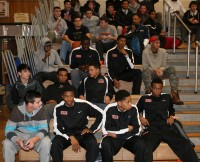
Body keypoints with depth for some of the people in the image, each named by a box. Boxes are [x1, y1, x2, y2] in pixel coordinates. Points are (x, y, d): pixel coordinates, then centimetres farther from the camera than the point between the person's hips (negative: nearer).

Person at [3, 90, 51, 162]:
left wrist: (35, 139, -39)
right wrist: (17, 140, -40)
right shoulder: (17, 111, -19)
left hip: (35, 135, 0)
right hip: (19, 135, 0)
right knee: (6, 144, -29)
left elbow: (44, 129, -18)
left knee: (46, 142, -31)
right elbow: (8, 130, -19)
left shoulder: (40, 110, -17)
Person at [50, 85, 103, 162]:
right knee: (55, 145, -31)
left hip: (82, 133, -1)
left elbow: (101, 114, -2)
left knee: (93, 145, -32)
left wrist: (92, 129, -5)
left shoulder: (83, 104, -10)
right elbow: (57, 128, -8)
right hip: (66, 134, 1)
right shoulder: (58, 108, -6)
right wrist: (71, 137, -23)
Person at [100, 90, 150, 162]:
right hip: (113, 138, -1)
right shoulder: (109, 109, -15)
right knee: (105, 145, -33)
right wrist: (126, 128, -15)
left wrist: (117, 135, -20)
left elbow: (136, 129, -12)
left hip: (129, 137, 2)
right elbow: (106, 129, -19)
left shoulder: (133, 109, -11)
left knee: (141, 145, -28)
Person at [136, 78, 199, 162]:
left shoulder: (167, 97, 23)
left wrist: (172, 117, 15)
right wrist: (140, 117, 5)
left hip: (166, 128, 2)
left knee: (186, 144, -23)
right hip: (151, 129, -2)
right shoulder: (144, 98, 16)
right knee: (146, 148, -36)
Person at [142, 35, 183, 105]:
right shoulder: (145, 52, -9)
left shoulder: (163, 51, -1)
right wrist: (154, 70, -25)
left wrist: (160, 69, -19)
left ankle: (174, 95, -30)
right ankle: (148, 92, -36)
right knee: (146, 71, -38)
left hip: (160, 73, 3)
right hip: (150, 74, -3)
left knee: (171, 69, -25)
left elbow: (164, 66, 5)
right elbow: (144, 67, -9)